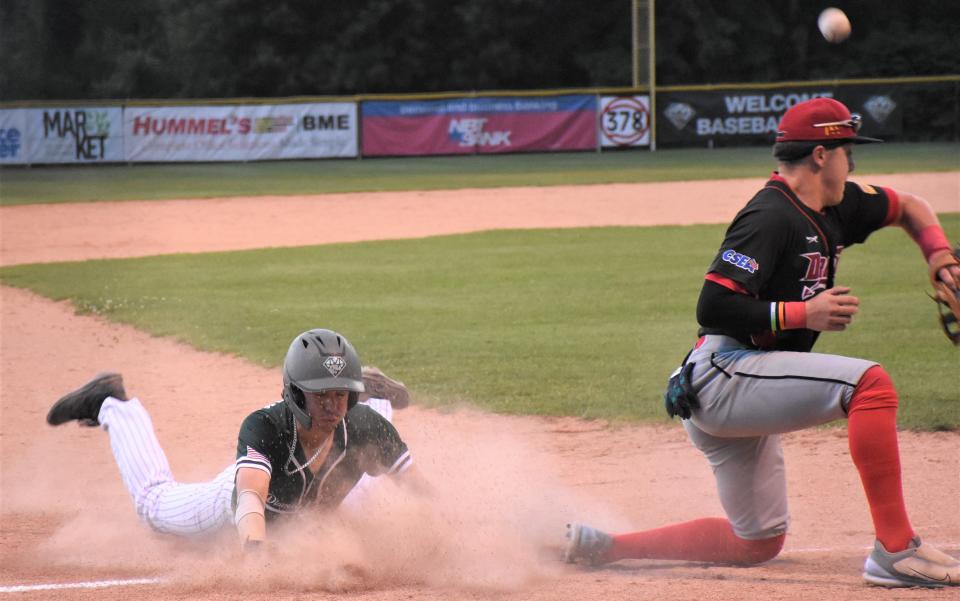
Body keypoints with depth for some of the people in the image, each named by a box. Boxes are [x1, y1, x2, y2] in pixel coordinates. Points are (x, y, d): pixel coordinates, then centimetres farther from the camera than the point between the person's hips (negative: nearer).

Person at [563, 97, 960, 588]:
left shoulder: (835, 208, 14)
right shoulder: (771, 216, -15)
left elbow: (909, 208, 30)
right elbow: (713, 307, -22)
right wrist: (804, 314, -21)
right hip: (722, 375, -10)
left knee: (758, 541, 15)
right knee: (871, 383, -24)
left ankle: (596, 546, 19)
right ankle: (895, 549, -27)